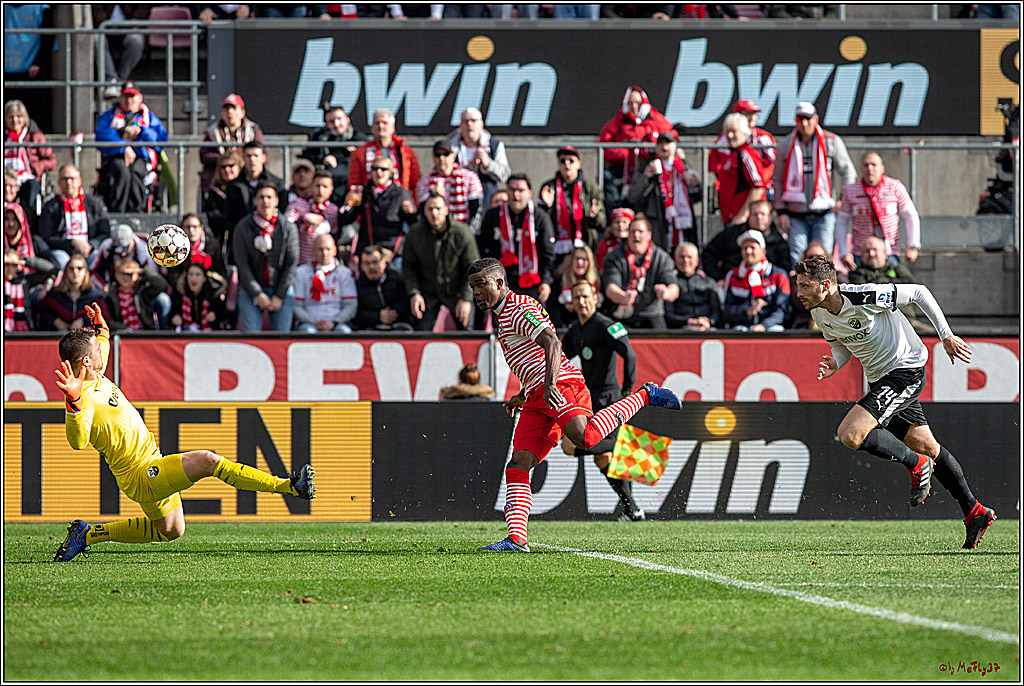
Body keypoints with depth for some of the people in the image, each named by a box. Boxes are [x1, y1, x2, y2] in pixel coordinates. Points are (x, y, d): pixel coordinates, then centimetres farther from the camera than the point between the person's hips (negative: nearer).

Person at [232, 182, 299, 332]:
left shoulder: (288, 227, -3)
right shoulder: (243, 227, -4)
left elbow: (292, 263, -3)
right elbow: (242, 264, -5)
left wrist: (279, 296, -7)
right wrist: (258, 294, -10)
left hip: (281, 287, 0)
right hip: (251, 289, 0)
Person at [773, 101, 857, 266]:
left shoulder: (831, 142, 2)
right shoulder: (786, 145, 7)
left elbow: (847, 172, 9)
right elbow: (777, 180, 11)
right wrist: (781, 211, 4)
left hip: (823, 215, -1)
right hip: (796, 215, 1)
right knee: (796, 258, -7)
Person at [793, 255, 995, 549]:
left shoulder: (865, 297, -27)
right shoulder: (820, 315, -3)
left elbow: (918, 293, -15)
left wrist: (947, 336, -11)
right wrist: (834, 363, -7)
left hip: (906, 370, -9)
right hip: (880, 379, 9)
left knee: (850, 433, -22)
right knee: (925, 446, 17)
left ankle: (917, 464, -2)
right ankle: (974, 512, 29)